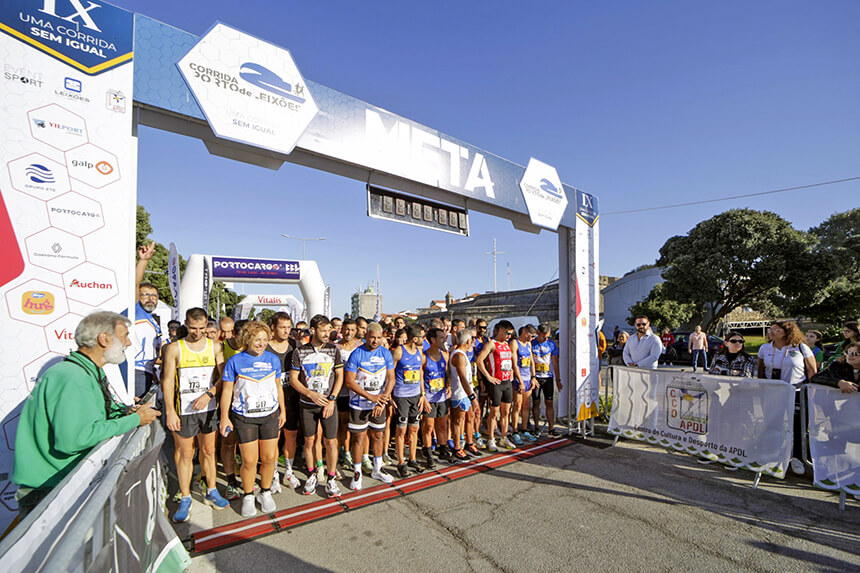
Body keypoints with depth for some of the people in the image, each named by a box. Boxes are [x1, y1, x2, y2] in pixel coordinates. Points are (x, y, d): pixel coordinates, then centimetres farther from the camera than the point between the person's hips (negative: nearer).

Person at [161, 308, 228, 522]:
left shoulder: (214, 347, 2)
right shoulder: (175, 348, -4)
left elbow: (224, 376, 1)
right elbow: (167, 381, -4)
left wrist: (208, 394, -14)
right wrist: (170, 412, -9)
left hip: (209, 408, 2)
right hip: (184, 410, -2)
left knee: (209, 451, 13)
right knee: (186, 454, 7)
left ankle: (211, 492, 28)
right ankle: (185, 499, 22)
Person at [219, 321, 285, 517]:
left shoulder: (273, 359, 2)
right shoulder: (235, 361, -6)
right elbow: (227, 390, -2)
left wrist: (282, 410, 13)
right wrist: (224, 417, -3)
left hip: (270, 415, 3)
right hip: (244, 418, -2)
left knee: (269, 458, 7)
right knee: (249, 461, 2)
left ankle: (265, 492, 30)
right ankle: (248, 496, 26)